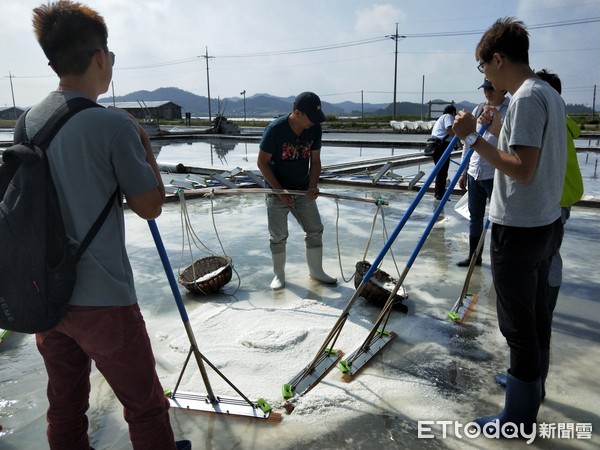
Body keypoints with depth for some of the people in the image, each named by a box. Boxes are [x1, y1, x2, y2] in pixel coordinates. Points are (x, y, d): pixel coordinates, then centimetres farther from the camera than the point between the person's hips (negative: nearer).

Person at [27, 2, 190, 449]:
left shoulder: (30, 121, 4)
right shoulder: (113, 124, -17)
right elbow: (150, 205, -8)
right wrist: (145, 145, 2)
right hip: (102, 299, -7)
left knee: (64, 408, 21)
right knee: (147, 409, 12)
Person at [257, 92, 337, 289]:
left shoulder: (315, 129, -9)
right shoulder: (275, 129, -22)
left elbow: (315, 160, 1)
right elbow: (262, 162, -15)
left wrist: (313, 186, -15)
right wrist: (280, 191, -19)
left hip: (303, 190, 4)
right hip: (276, 190, -4)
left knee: (315, 230, 5)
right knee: (278, 236, -1)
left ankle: (316, 271, 22)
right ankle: (279, 275, 19)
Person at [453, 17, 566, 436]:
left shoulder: (526, 98, -18)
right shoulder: (550, 94, 12)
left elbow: (522, 169, -26)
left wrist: (474, 138, -22)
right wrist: (499, 128, 20)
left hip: (519, 230, -10)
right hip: (545, 224, 10)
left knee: (519, 325, 1)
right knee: (536, 315, 22)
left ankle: (518, 419, 16)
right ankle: (532, 383, 42)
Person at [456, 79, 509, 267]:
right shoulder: (478, 109, 12)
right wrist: (463, 171, 14)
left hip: (496, 175, -6)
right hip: (474, 173, 6)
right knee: (475, 217, 14)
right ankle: (474, 256, 28)